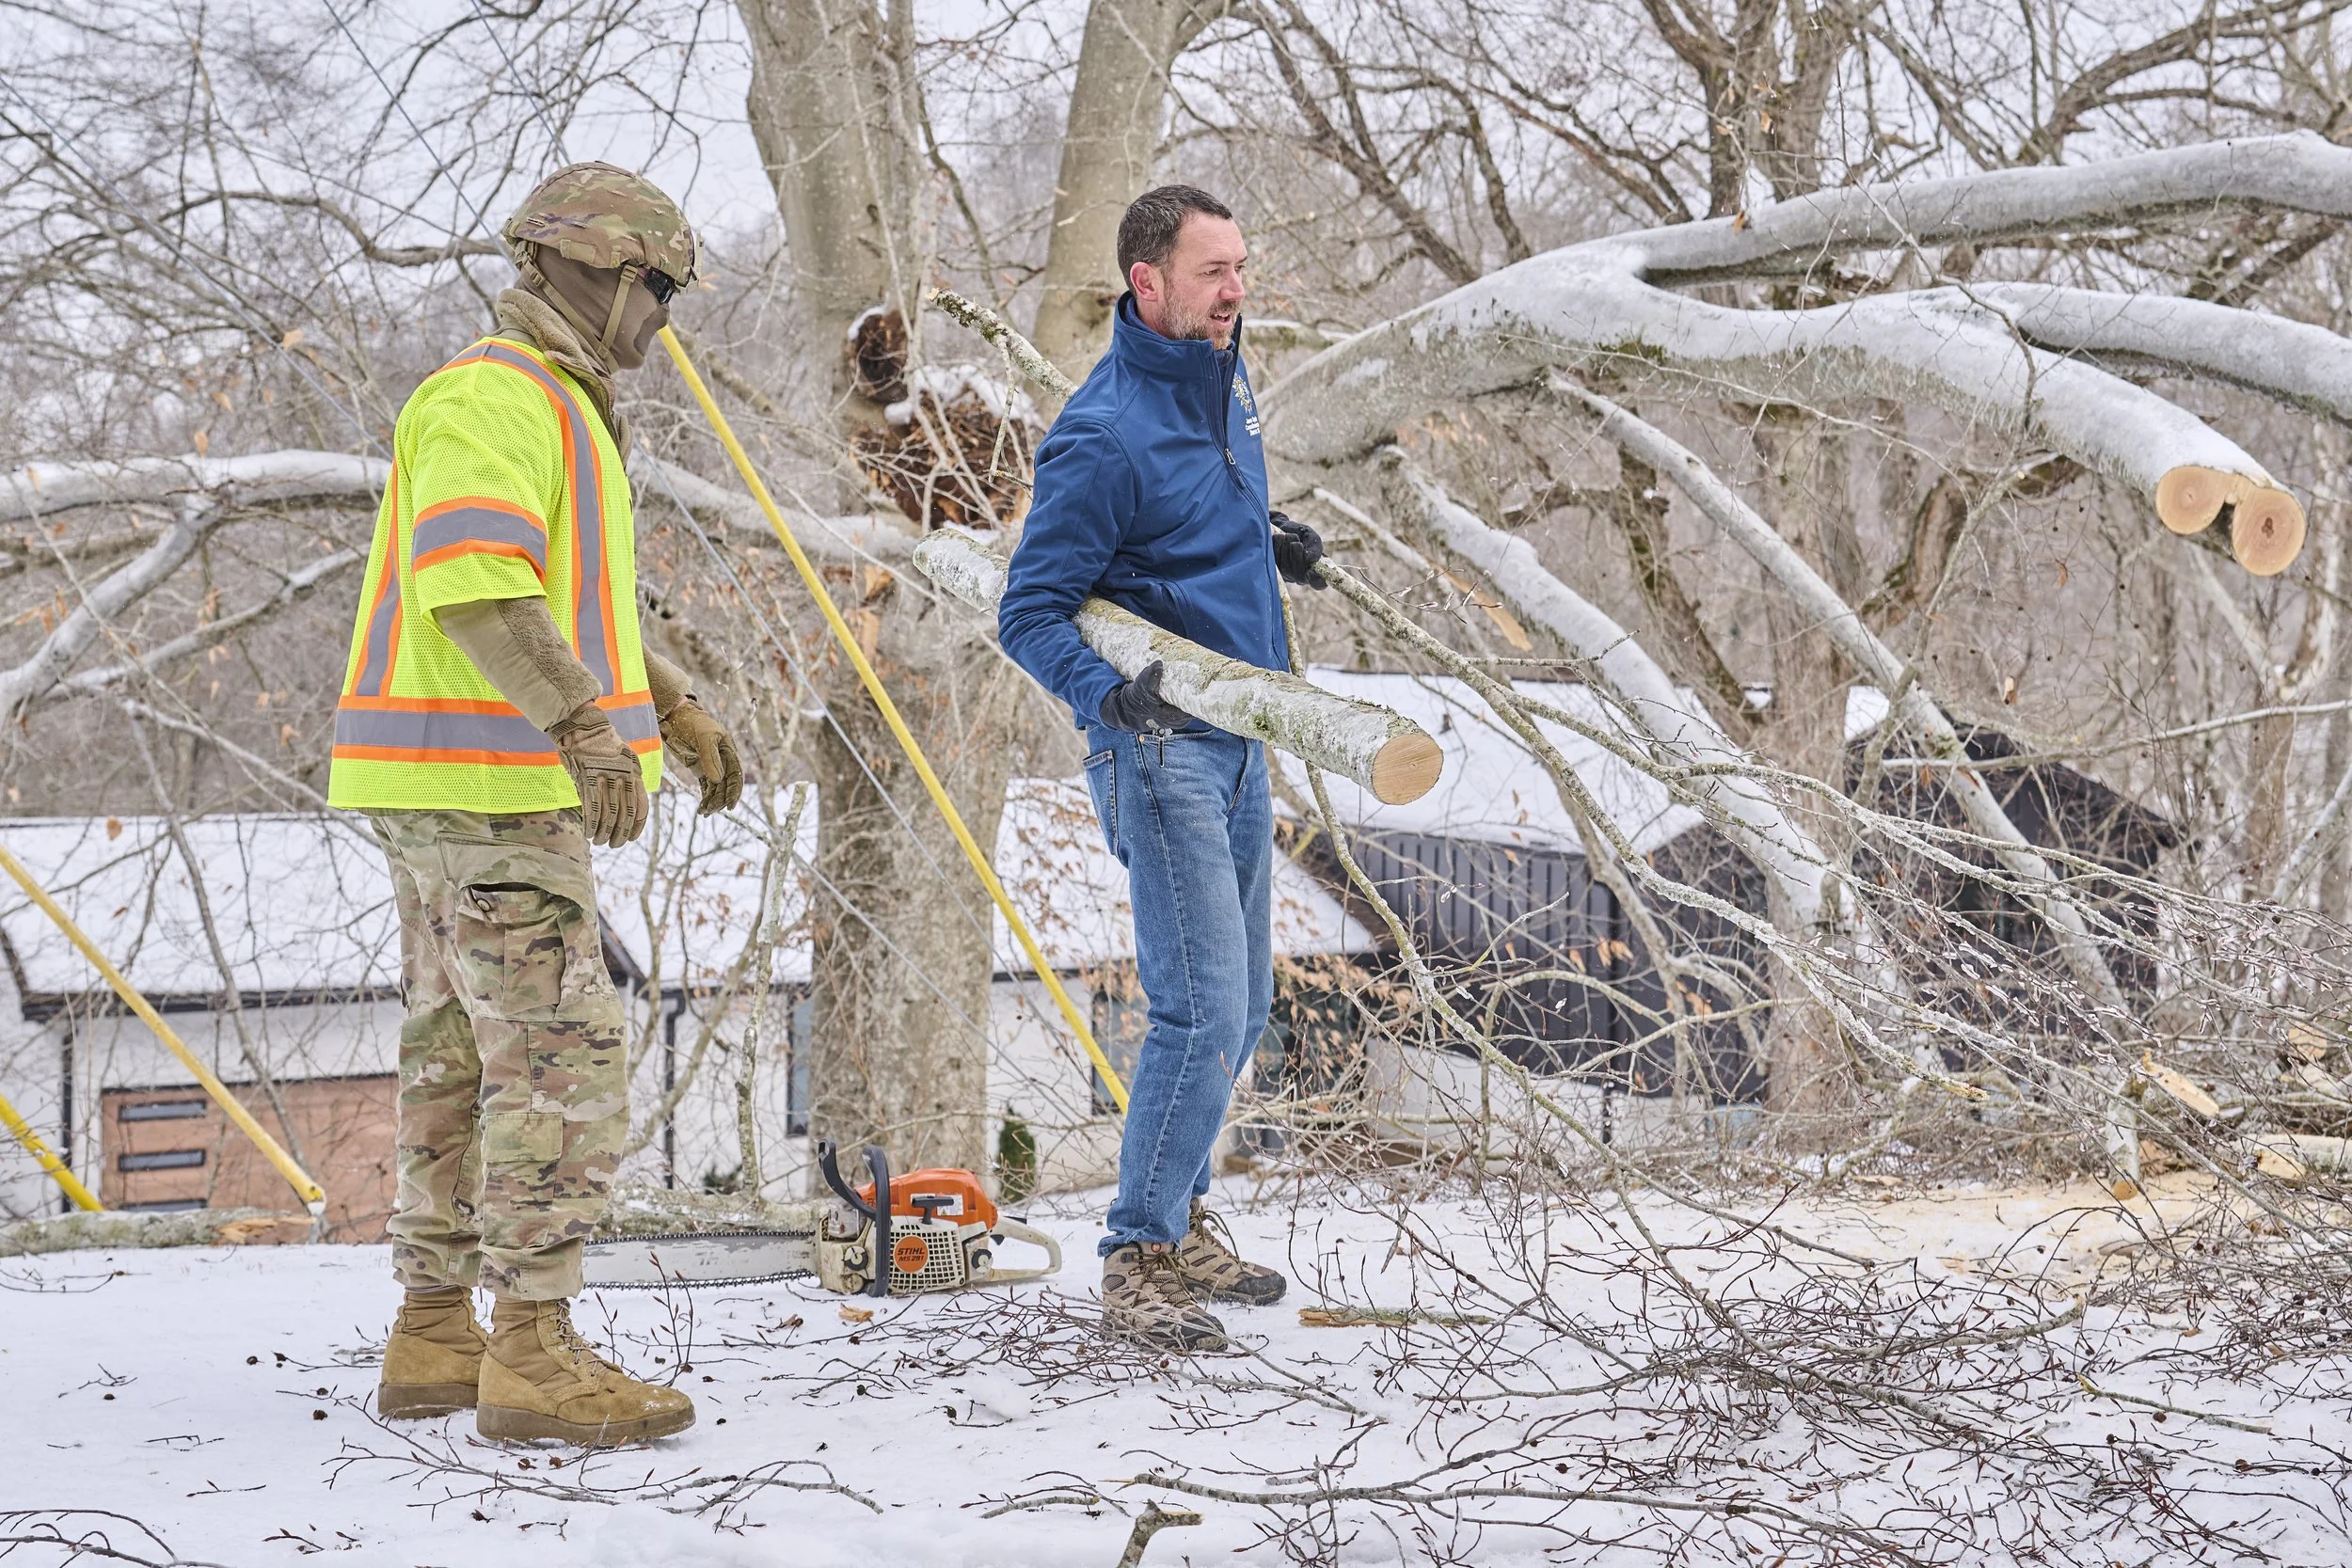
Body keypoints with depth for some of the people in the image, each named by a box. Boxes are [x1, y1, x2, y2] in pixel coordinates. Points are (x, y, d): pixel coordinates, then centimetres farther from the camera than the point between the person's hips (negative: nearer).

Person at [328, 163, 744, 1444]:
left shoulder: (551, 411, 21)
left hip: (458, 792, 11)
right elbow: (473, 584, -29)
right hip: (487, 783, -11)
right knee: (565, 1061, -11)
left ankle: (435, 1335, 18)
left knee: (468, 1063, 13)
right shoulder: (492, 397, -14)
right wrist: (587, 726, -38)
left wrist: (677, 713, 32)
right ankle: (534, 1356, -12)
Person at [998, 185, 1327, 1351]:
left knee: (1237, 1004, 14)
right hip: (1161, 745, -9)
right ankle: (1136, 1265, -5)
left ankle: (1178, 1220, 28)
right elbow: (1029, 613, -17)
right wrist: (1111, 697, -32)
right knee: (1202, 1013, -13)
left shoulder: (1224, 381, 9)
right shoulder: (1105, 434, -18)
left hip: (1240, 738, 9)